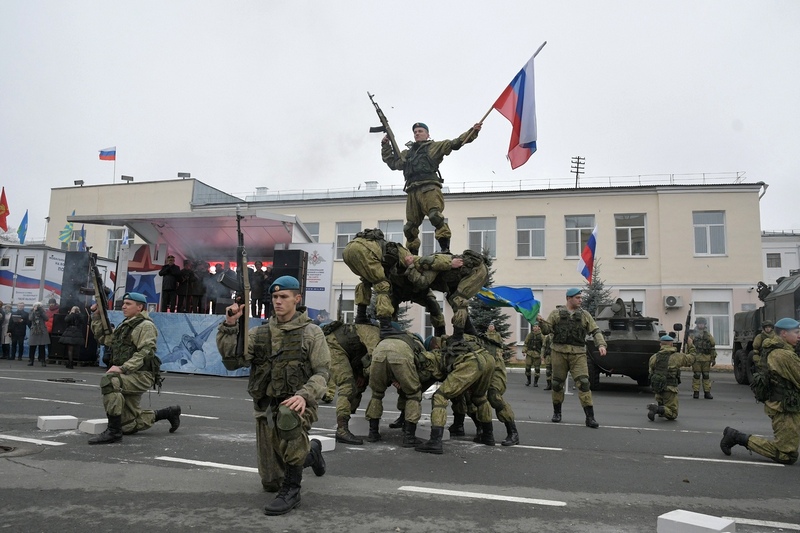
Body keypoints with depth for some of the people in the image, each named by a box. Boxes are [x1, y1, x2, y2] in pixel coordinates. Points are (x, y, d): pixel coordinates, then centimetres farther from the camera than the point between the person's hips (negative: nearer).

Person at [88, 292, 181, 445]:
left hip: (141, 376, -9)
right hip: (129, 377, 9)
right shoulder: (125, 325, 19)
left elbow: (145, 352, -21)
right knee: (130, 426, 11)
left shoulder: (145, 325, -9)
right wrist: (97, 316, 13)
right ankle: (169, 413, 30)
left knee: (108, 381, -34)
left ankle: (113, 431, -30)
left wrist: (123, 368, -28)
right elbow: (103, 337, 23)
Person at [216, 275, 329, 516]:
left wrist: (304, 395, -27)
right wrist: (229, 326, -15)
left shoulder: (312, 333, -3)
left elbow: (322, 372, -9)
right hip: (266, 408, 4)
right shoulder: (259, 333, 6)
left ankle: (291, 489, -25)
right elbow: (232, 361, -4)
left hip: (297, 405, -4)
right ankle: (311, 451, 40)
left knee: (287, 417, -42)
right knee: (271, 483, 9)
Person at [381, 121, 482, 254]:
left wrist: (473, 131, -1)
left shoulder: (435, 147, 18)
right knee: (410, 226, 5)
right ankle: (412, 255, 18)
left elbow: (455, 143, 9)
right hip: (412, 192, 5)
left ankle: (446, 250, -30)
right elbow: (392, 162, 39)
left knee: (435, 216, -27)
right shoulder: (406, 153, 33)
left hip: (429, 188, -5)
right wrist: (386, 145, 33)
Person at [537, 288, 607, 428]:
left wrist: (601, 344, -10)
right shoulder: (556, 313, 8)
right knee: (557, 384, 7)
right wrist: (541, 322, -15)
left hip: (578, 355, 0)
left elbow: (595, 331, 7)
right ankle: (557, 412, 25)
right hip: (559, 352, 0)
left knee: (583, 383, -10)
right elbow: (547, 330, 6)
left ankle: (590, 417, -7)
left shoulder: (585, 315, 11)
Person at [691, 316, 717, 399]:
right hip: (696, 358, -2)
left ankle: (707, 392, 10)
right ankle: (696, 392, 3)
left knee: (706, 376, 5)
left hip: (706, 359, 2)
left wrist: (713, 358, 5)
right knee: (696, 375, -1)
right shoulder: (693, 335, 5)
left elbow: (713, 348, 11)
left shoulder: (709, 336, 10)